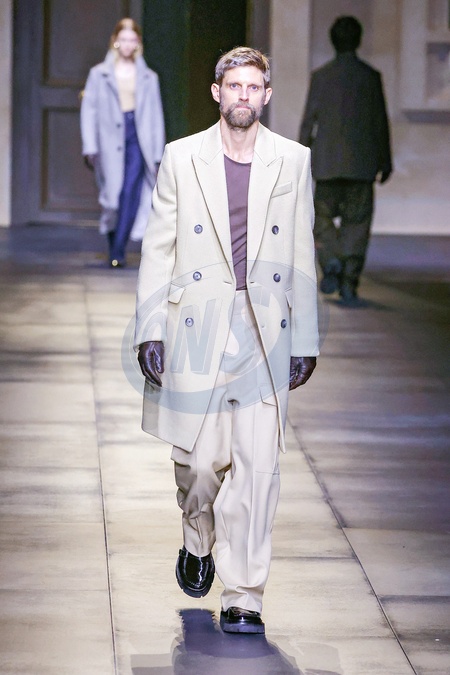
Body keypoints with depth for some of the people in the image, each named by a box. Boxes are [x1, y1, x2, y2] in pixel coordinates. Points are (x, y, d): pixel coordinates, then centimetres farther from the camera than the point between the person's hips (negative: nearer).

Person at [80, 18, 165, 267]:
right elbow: (89, 111, 6)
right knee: (112, 197, 0)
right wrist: (90, 148, -2)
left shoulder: (148, 78, 12)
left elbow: (156, 116, 13)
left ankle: (118, 250, -16)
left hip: (138, 140, 0)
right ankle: (113, 245, 17)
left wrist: (157, 155, 9)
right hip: (110, 141, 0)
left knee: (130, 193, -16)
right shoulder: (99, 74, 8)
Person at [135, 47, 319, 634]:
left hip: (266, 332, 0)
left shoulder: (293, 161, 8)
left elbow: (302, 258, 9)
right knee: (199, 458, 3)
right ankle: (198, 543, 35)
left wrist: (305, 341, 7)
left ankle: (243, 597, -2)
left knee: (258, 466, -7)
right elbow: (158, 250, 6)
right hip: (197, 327, 0)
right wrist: (150, 331, -2)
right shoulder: (181, 158, 6)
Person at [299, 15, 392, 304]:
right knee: (357, 222, 5)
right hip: (361, 162, 0)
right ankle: (350, 281, -3)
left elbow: (310, 118, -1)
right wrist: (385, 161, 10)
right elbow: (380, 121, 2)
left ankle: (331, 261, -12)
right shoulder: (371, 77, 0)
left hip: (327, 161, 0)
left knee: (322, 216, 13)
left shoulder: (321, 76, -2)